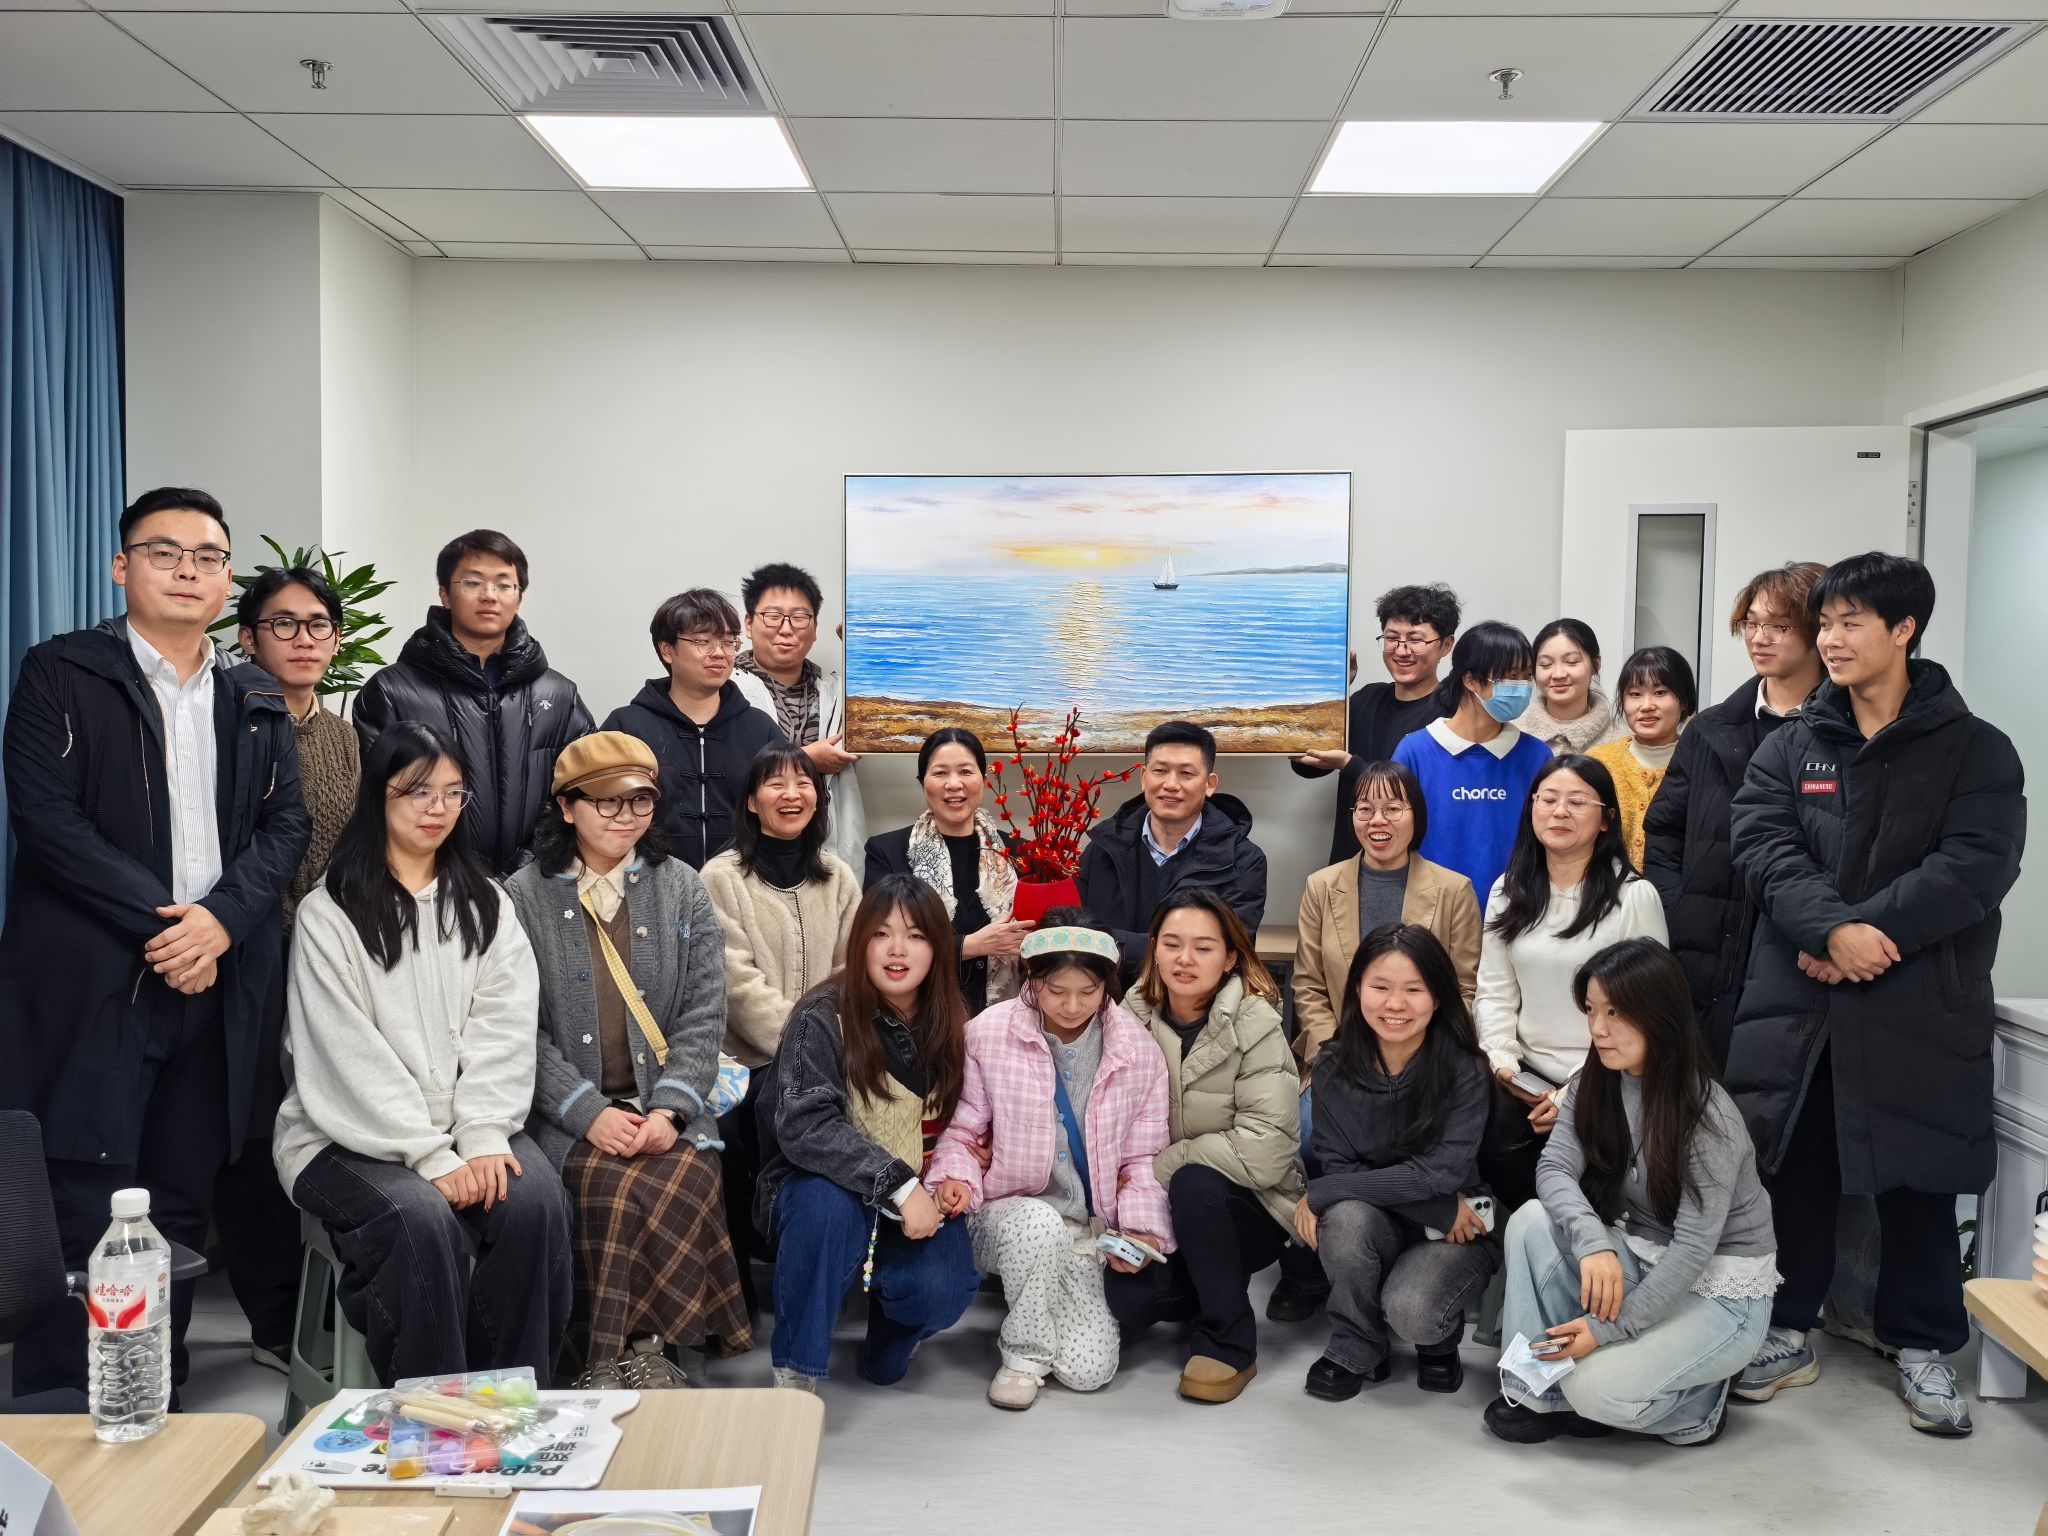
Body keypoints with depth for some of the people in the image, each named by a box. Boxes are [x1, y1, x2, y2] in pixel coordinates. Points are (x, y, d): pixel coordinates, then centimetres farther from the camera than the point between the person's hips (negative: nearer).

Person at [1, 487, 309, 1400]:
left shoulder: (256, 704, 16)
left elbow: (286, 826, 8)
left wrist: (221, 918, -10)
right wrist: (160, 916, -13)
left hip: (217, 978, 4)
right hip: (93, 981, -4)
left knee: (181, 1205, 8)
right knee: (83, 1210, -5)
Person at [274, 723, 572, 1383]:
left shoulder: (486, 905, 13)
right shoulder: (329, 913, 0)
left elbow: (502, 1029, 2)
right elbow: (349, 1055, -8)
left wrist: (483, 1136, -14)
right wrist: (432, 1156, -16)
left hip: (469, 1127, 3)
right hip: (354, 1137, -3)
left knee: (536, 1200, -26)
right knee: (422, 1217, -32)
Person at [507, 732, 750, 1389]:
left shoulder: (683, 890, 12)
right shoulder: (524, 897, 6)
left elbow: (704, 1016, 5)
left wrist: (669, 1110, -11)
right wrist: (591, 1113, -14)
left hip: (665, 1110, 2)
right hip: (568, 1116, -1)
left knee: (686, 1180, -29)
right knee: (614, 1186, -31)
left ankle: (614, 1358, -13)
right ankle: (641, 1348, -13)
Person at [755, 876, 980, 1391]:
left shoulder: (950, 1027, 1)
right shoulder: (823, 1017, -15)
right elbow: (803, 1124, -26)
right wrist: (897, 1184, -32)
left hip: (917, 1198, 3)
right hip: (821, 1188, -3)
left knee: (942, 1290, -25)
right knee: (827, 1207, -37)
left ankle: (887, 1346, 12)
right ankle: (796, 1371, -18)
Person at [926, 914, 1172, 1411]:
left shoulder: (1137, 1048, -3)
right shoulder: (987, 1035, -10)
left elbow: (1142, 1157, 5)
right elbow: (961, 1131, 0)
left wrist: (1143, 1228, -8)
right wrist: (955, 1178, -21)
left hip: (1088, 1234, 2)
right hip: (1005, 1218, -2)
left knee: (1089, 1370, -12)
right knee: (1040, 1221, -38)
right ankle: (1024, 1354, -12)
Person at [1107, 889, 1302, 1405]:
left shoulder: (1255, 1026, -16)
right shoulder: (1133, 1018, -4)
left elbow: (1266, 1147, -25)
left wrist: (1162, 1167, -21)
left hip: (1249, 1208, -3)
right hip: (1160, 1210, 4)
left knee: (1195, 1184, -34)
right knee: (1126, 1299, -21)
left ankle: (1230, 1345, -14)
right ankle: (1216, 1291, 13)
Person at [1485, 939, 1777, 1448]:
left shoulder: (1708, 1115, -22)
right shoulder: (1594, 1085, -2)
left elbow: (1694, 1246, -24)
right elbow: (1554, 1171, -14)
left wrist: (1608, 1330, -26)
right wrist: (1593, 1244, -35)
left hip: (1720, 1291, -6)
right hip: (1640, 1260, 6)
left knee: (1598, 1387, -27)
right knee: (1531, 1221, -20)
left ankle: (1698, 1396, 5)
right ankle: (1537, 1391, -11)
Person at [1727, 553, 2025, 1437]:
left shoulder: (1975, 751, 1)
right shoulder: (1791, 745, 8)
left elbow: (1975, 866, -12)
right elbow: (1761, 843, -5)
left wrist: (1866, 933, -18)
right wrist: (1833, 929, -21)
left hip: (1920, 1007, -2)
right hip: (1796, 999, 2)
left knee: (1916, 1179, 7)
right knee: (1789, 1167, 8)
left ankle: (1922, 1346, 26)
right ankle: (1786, 1331, 24)